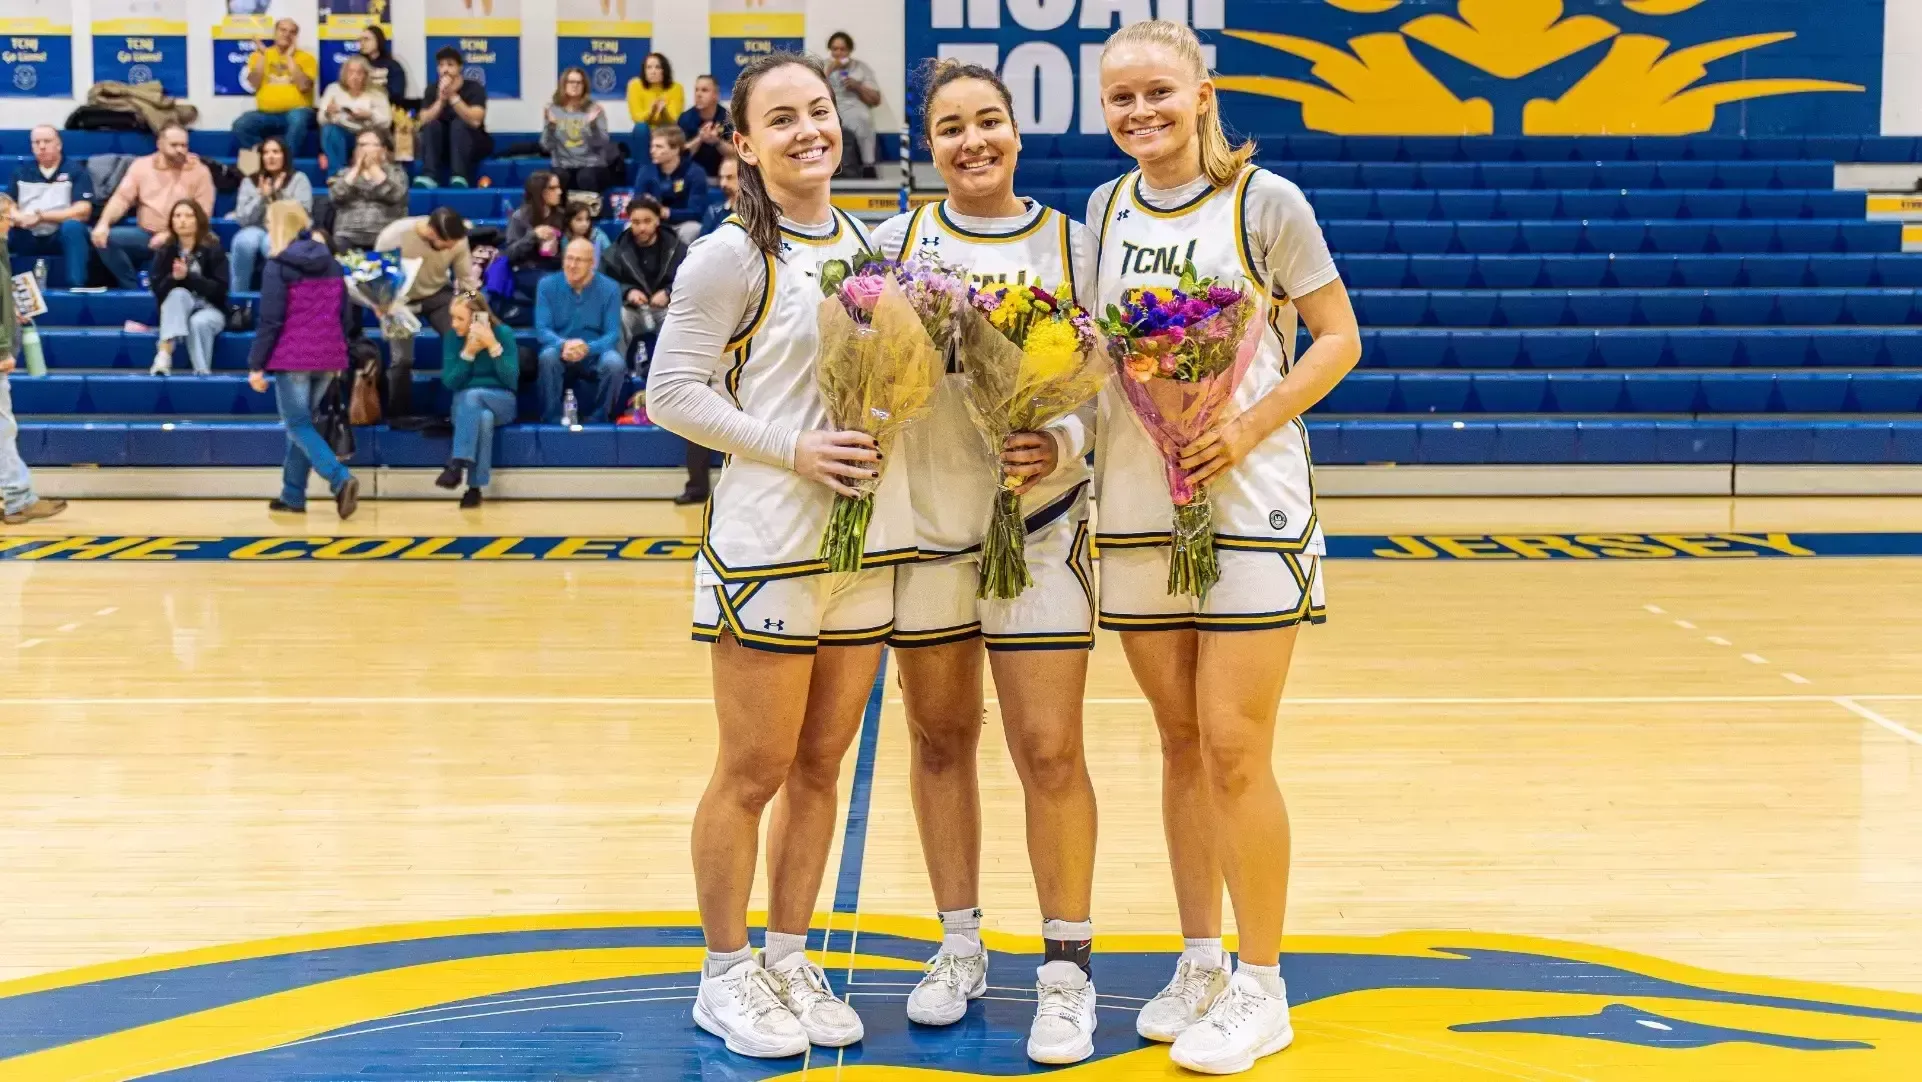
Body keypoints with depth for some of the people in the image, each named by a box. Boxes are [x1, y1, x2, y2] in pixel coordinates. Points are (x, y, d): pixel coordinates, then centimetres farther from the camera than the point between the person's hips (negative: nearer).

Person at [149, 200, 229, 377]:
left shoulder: (213, 250, -8)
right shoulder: (165, 252, -1)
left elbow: (220, 289, -15)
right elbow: (158, 291, -7)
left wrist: (189, 276, -27)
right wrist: (173, 277, -28)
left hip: (210, 310, -2)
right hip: (176, 312, 2)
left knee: (199, 323, -37)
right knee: (178, 293, -32)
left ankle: (202, 371, -23)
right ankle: (164, 355, -45)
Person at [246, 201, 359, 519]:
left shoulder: (277, 267, -9)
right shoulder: (330, 263, 10)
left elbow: (270, 321, -12)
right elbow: (343, 312, 13)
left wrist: (256, 365, -8)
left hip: (292, 357, -6)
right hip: (328, 357, 6)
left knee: (298, 426, -2)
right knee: (302, 422, 16)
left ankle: (341, 480, -23)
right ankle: (292, 496, 16)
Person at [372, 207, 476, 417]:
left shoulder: (457, 240, -23)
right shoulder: (393, 237, -31)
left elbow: (468, 280, -10)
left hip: (438, 294, 2)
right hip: (401, 299, -2)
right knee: (401, 358, -10)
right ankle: (400, 418, 8)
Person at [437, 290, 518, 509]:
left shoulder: (503, 333, -7)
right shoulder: (452, 337, 0)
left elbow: (511, 381, -13)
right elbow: (450, 382, -6)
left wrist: (493, 346, -22)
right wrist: (468, 352, -16)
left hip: (501, 403, -1)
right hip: (464, 403, 1)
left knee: (472, 395, -35)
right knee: (483, 417, -35)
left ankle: (457, 465, -38)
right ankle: (474, 487, -39)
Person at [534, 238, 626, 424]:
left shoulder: (609, 289, -6)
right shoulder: (547, 285, -4)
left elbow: (613, 334, -11)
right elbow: (542, 329, -9)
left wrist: (587, 348, -33)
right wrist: (563, 345, -32)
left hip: (595, 354, 0)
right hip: (561, 354, 0)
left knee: (614, 362, -32)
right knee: (548, 357, -34)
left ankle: (597, 421, -12)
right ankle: (551, 420, -20)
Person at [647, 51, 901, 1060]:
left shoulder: (868, 244, 11)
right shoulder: (730, 257, -8)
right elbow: (671, 392, -10)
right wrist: (792, 449, -18)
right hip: (767, 543, -6)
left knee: (820, 764, 12)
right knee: (753, 772, 2)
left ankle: (789, 959, 24)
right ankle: (725, 975, 16)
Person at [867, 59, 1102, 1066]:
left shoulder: (1070, 244, 0)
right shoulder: (895, 241, 3)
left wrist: (1066, 443, -18)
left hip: (1038, 520, -2)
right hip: (924, 520, 2)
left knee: (1050, 751, -5)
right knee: (939, 736, 11)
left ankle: (1066, 971, 8)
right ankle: (959, 946, 27)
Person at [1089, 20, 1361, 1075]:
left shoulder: (1264, 202, -5)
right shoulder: (1102, 211, 9)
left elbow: (1338, 339, -3)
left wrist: (1250, 426, -15)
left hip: (1247, 503, -5)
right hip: (1134, 507, 5)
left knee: (1235, 749, -6)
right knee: (1180, 745, 11)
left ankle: (1261, 988, 6)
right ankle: (1199, 962, 23)